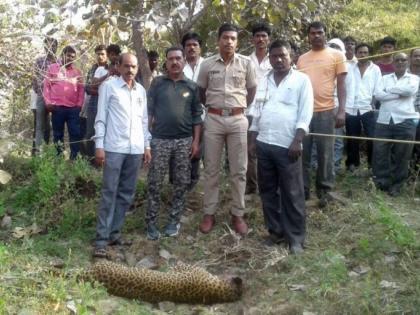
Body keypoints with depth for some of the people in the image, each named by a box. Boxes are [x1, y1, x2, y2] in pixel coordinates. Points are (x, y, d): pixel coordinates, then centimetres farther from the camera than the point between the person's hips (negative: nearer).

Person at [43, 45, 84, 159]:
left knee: (75, 133, -1)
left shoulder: (77, 71, 12)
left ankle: (74, 158, 4)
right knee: (58, 134, 7)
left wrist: (79, 104, 2)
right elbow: (46, 86, 5)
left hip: (73, 108, 1)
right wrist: (48, 102, -3)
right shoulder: (52, 68, 8)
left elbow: (81, 89, 11)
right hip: (57, 107, -1)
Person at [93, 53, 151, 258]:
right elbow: (101, 117, -2)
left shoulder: (141, 90, 15)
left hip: (135, 149, 5)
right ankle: (102, 238, 0)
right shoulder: (109, 86, 0)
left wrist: (147, 146, 13)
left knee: (127, 193, 8)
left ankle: (114, 233, 18)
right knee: (109, 193, -4)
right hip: (114, 148, -5)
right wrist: (99, 145, -9)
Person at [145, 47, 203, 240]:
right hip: (159, 139, -1)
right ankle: (151, 222, 10)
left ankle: (174, 220, 18)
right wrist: (146, 136, -3)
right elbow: (149, 110, 4)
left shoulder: (191, 86, 8)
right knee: (154, 183, 0)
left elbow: (197, 115, 8)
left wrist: (196, 141, 1)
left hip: (184, 140, 2)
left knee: (181, 183, 6)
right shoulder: (157, 83, 5)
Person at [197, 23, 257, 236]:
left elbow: (252, 89, 13)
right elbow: (201, 91, 14)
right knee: (211, 169, 6)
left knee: (239, 170, 4)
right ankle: (209, 213, 16)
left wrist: (241, 107, 11)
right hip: (213, 119, 0)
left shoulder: (246, 63, 1)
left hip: (238, 120, 0)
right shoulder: (207, 64, 2)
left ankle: (238, 214, 15)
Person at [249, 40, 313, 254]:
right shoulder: (264, 82, 14)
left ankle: (295, 237, 12)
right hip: (264, 144, 5)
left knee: (292, 194, 1)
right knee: (268, 191, 12)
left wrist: (297, 141, -16)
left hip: (288, 145, -5)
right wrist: (252, 141, 13)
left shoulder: (301, 80, -1)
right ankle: (275, 230, 25)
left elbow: (305, 114, -8)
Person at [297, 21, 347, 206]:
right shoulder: (302, 59, 14)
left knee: (325, 154, 3)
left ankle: (324, 190, 16)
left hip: (326, 111, -3)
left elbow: (341, 84, -1)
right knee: (302, 153, 6)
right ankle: (303, 189, 17)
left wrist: (341, 110, -10)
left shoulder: (336, 55, 4)